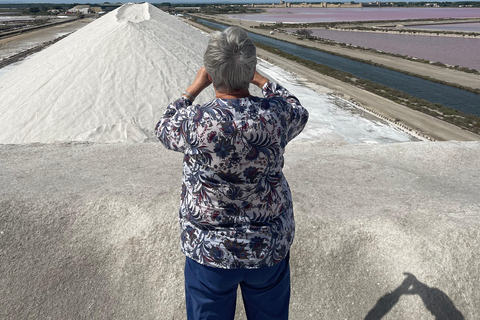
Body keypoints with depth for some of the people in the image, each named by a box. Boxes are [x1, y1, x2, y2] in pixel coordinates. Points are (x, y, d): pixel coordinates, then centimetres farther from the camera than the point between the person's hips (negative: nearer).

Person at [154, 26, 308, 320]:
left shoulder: (196, 123, -24)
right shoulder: (276, 114, -16)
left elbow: (164, 129, 1)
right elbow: (299, 113, 10)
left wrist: (195, 88, 8)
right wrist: (261, 80, 16)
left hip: (210, 249, -2)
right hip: (271, 245, 3)